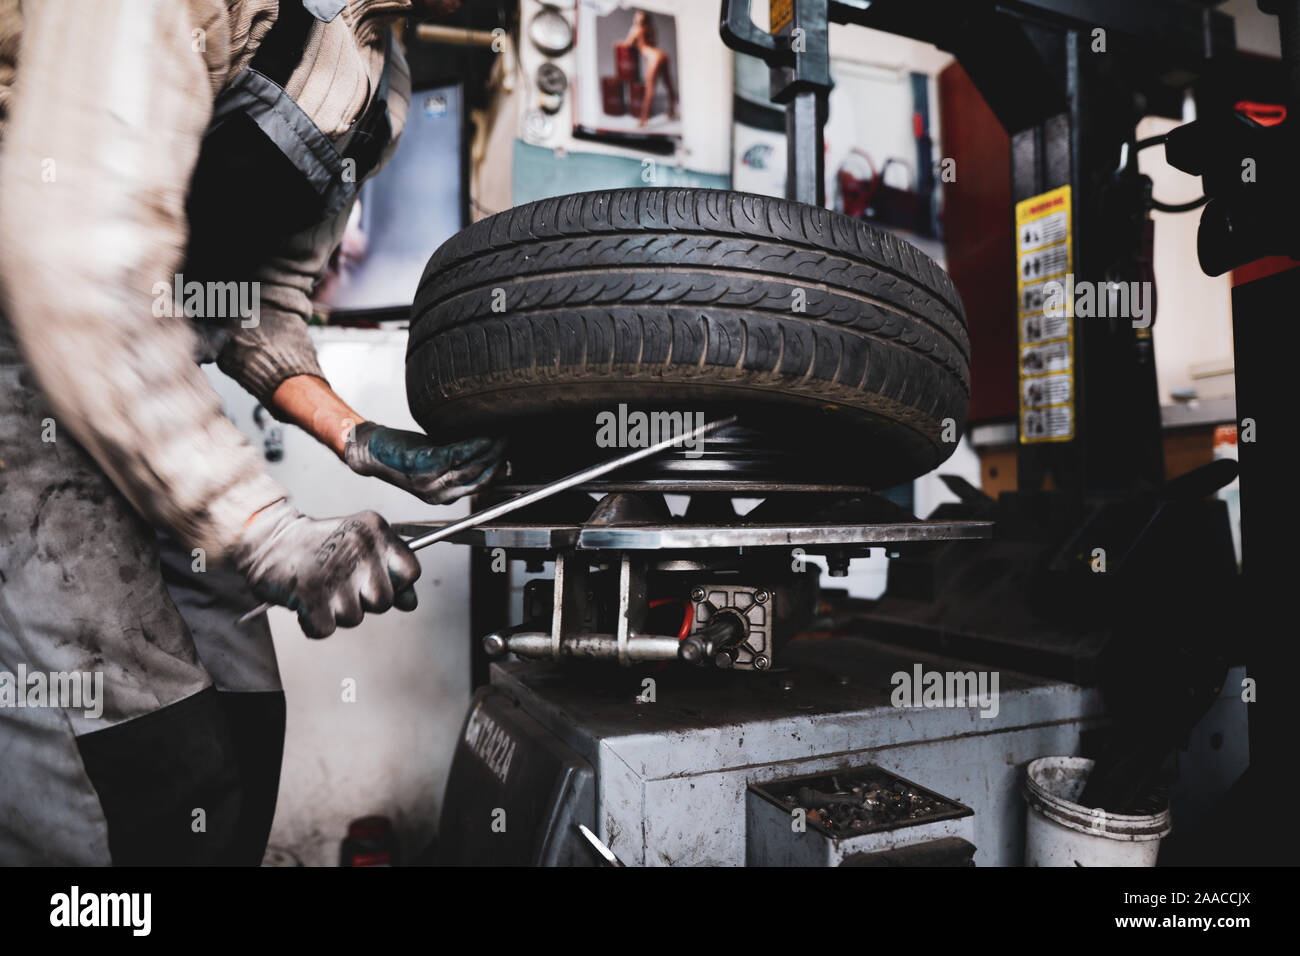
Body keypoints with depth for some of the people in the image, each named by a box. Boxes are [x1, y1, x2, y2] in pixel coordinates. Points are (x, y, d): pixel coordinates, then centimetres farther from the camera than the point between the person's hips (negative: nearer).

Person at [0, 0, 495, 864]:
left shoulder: (381, 86, 10)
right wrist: (273, 541, -27)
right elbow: (79, 267, -28)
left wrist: (362, 440, 1)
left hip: (148, 391, 8)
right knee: (158, 768, -15)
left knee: (242, 730, 7)